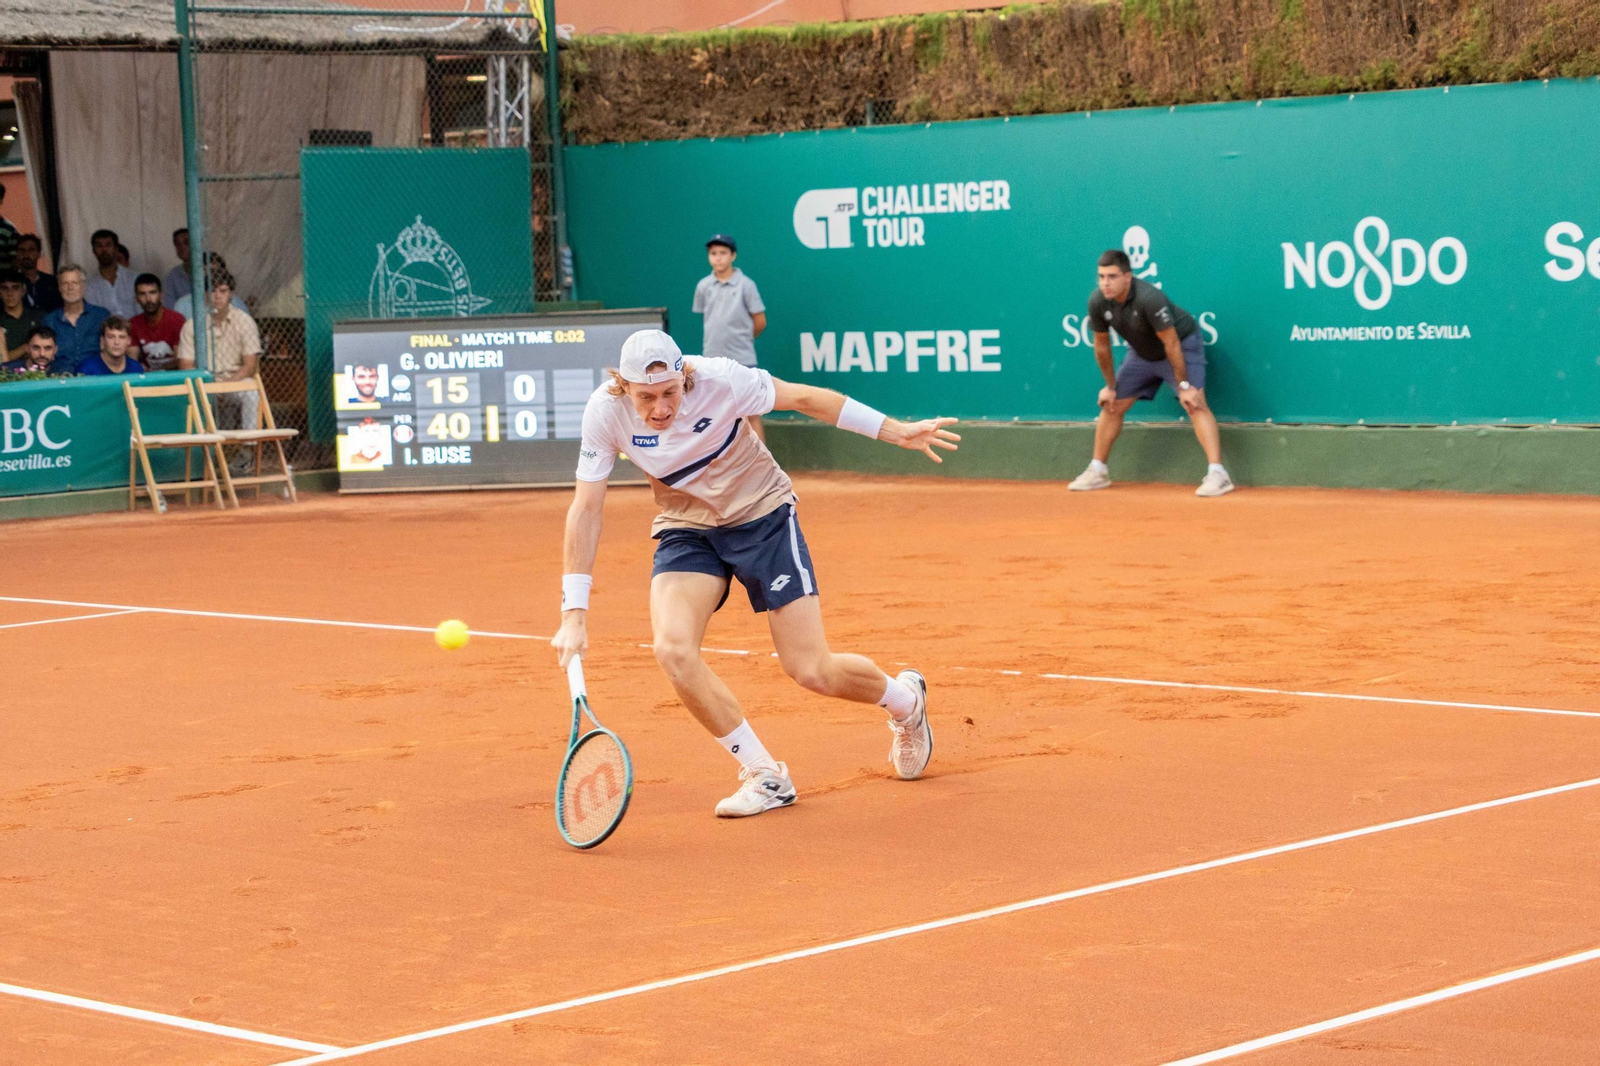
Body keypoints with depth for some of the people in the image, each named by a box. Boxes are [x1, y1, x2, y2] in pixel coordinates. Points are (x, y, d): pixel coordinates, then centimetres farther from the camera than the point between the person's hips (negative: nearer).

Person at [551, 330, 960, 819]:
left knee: (812, 672, -6)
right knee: (673, 650, -24)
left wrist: (895, 431, -7)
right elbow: (586, 508, -14)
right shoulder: (606, 412, -21)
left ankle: (905, 698, 30)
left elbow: (803, 398, -11)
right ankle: (764, 776, -7)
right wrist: (574, 614, -18)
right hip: (686, 527, 2)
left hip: (762, 515, -2)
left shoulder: (718, 379, -27)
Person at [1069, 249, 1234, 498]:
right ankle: (1097, 472, 21)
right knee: (1112, 405, 7)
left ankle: (1217, 474, -29)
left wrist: (1183, 386, -25)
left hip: (1182, 344, -6)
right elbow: (1102, 345, -3)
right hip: (1142, 352, 7)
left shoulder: (1149, 298, -36)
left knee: (1194, 404, -22)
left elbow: (1171, 343, -29)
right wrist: (1110, 386, 4)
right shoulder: (1097, 302, -19)